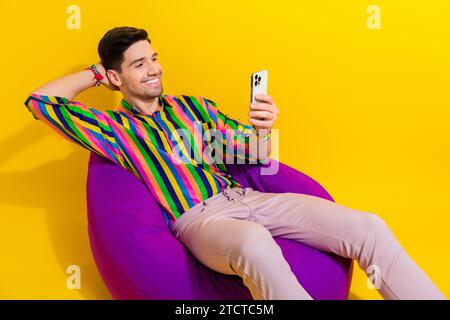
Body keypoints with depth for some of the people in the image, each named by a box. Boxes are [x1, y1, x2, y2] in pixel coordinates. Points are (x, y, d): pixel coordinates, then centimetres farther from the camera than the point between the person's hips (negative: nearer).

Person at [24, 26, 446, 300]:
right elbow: (40, 100, 5)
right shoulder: (114, 129, 9)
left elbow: (251, 153, 17)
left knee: (368, 228, -15)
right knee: (255, 244, -44)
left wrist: (261, 128, -7)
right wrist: (95, 72, 16)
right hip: (198, 217, -5)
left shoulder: (193, 105, 20)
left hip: (247, 197, 5)